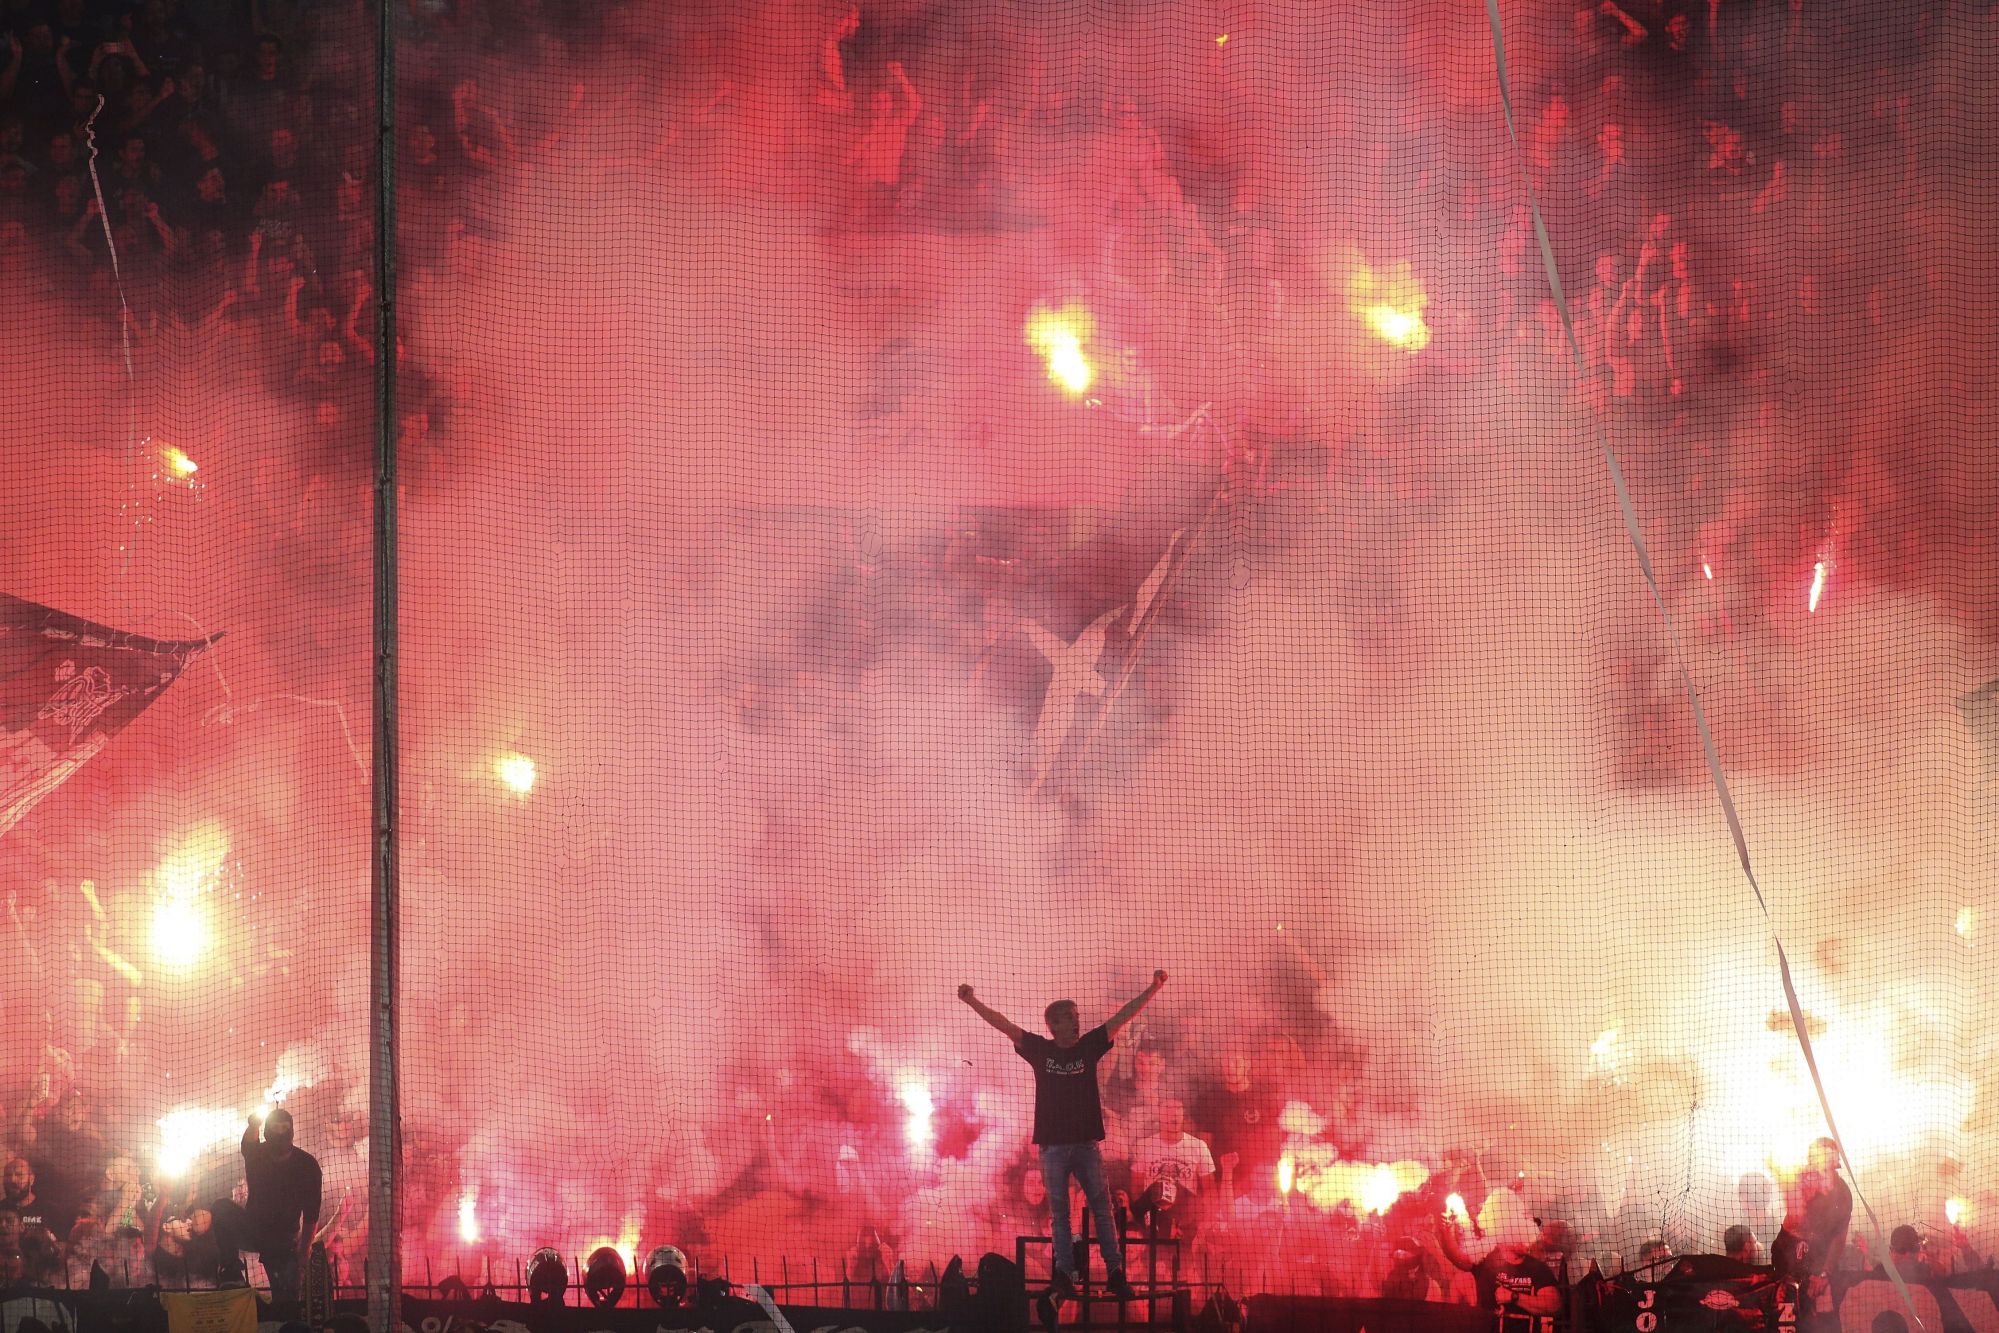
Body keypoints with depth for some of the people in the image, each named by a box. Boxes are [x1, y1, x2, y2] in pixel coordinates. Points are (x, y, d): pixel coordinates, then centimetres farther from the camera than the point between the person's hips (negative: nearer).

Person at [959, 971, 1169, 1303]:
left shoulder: (1089, 1046, 5)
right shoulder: (1040, 1050, 3)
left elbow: (1122, 1018, 2)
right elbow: (1005, 1025, -2)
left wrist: (1152, 989, -4)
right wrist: (973, 1003, -12)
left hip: (1087, 1142, 1)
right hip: (1052, 1144, -1)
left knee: (1102, 1207, -1)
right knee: (1059, 1212, 3)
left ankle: (1115, 1273, 0)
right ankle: (1064, 1277, 3)